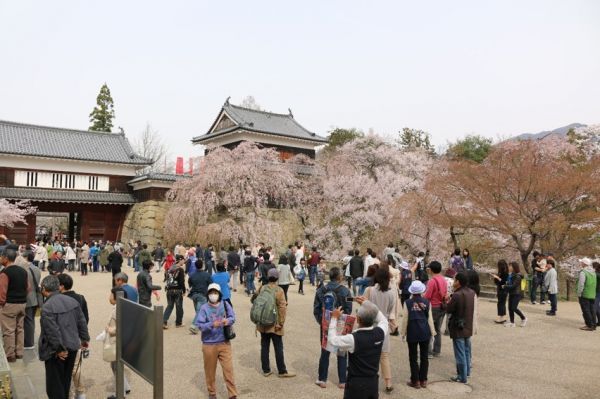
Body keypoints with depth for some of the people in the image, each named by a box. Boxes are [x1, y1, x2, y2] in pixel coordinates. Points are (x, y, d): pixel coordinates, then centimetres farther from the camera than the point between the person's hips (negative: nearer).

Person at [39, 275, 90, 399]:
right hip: (72, 347, 7)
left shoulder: (47, 307, -20)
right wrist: (84, 339, 17)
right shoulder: (72, 301, 1)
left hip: (56, 352, -7)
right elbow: (82, 322, 7)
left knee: (54, 384, 7)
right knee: (66, 380, 21)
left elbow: (53, 332, -23)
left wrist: (59, 349, -14)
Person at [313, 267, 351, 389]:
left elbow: (316, 309, -3)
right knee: (342, 354, 12)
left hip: (325, 325, 2)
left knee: (325, 352, 15)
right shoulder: (345, 291, -12)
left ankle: (322, 380, 20)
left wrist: (320, 321, 8)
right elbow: (348, 310, -10)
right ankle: (342, 381, 17)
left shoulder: (321, 290, -5)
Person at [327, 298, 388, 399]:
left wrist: (334, 318, 2)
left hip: (356, 384, -5)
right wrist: (367, 304, 11)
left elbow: (332, 339, -8)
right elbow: (383, 320, 12)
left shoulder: (353, 339, -25)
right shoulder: (380, 333, -12)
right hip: (373, 383, 5)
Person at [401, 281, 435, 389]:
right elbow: (430, 318, 0)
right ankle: (423, 380, 19)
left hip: (412, 332, -2)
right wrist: (433, 332, 10)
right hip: (425, 332, 2)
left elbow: (405, 319, -6)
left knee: (413, 357, 8)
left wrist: (403, 333, 4)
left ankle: (415, 381, 12)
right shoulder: (426, 302, -4)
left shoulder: (408, 302, -9)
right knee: (424, 356, 12)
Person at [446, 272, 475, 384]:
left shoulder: (457, 295, -26)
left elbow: (448, 310, -17)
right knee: (467, 351, 22)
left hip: (458, 328, -8)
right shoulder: (471, 292, -1)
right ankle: (467, 371, 37)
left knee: (460, 353, 3)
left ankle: (462, 377, 11)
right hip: (468, 327, 8)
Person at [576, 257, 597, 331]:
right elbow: (595, 283, 16)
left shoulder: (583, 272, -15)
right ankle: (593, 324, 17)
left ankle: (589, 325, -2)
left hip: (584, 295, -8)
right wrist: (593, 293, 20)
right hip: (592, 295, 8)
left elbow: (581, 284, -19)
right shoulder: (593, 272, 12)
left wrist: (579, 294, -11)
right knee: (592, 309, 13)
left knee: (586, 310, -2)